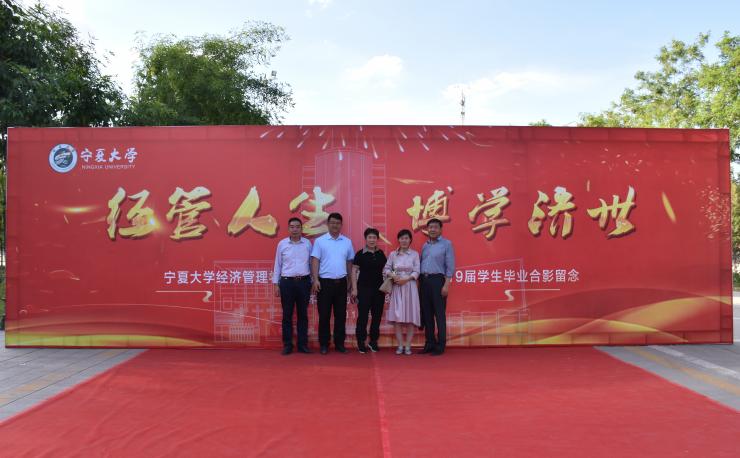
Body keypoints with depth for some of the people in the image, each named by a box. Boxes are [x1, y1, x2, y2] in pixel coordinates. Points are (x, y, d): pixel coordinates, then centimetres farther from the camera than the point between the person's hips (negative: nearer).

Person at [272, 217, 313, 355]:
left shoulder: (307, 243, 4)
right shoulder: (282, 244, 1)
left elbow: (311, 263, 9)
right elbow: (277, 265, 5)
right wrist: (276, 284, 2)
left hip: (304, 282, 1)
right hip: (287, 282, -1)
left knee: (303, 314, 7)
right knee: (287, 315, 4)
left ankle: (302, 344, 14)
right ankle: (287, 345, 11)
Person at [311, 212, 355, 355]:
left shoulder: (347, 242, 7)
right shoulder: (320, 241, -2)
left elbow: (349, 262, 13)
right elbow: (315, 261, -5)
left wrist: (350, 281, 11)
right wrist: (315, 280, -13)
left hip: (341, 283, 3)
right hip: (325, 282, -3)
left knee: (341, 315, 7)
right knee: (324, 315, 3)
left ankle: (339, 343, 17)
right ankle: (324, 344, 12)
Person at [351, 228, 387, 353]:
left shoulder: (380, 253, 8)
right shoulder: (360, 254, -4)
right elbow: (354, 271, -4)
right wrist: (354, 289, -9)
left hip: (379, 288, 4)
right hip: (364, 288, -4)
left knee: (377, 315, 8)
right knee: (363, 315, -2)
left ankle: (373, 341, 21)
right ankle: (361, 342, 9)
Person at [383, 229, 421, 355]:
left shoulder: (414, 254, 2)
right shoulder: (392, 254, 6)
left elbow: (416, 272, -3)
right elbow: (386, 268, 4)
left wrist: (406, 279, -16)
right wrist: (392, 276, -15)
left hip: (410, 287, -1)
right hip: (396, 287, 1)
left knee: (410, 317, -1)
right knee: (397, 316, -2)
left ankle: (408, 346, 7)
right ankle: (400, 345, 6)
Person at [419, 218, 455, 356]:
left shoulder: (446, 244, -2)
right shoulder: (425, 245, 16)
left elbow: (450, 266, -7)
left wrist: (446, 285, -14)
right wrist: (420, 281, 7)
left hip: (437, 280, -6)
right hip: (424, 280, 6)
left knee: (439, 314, -3)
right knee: (427, 313, 9)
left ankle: (440, 345, 3)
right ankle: (430, 343, 17)